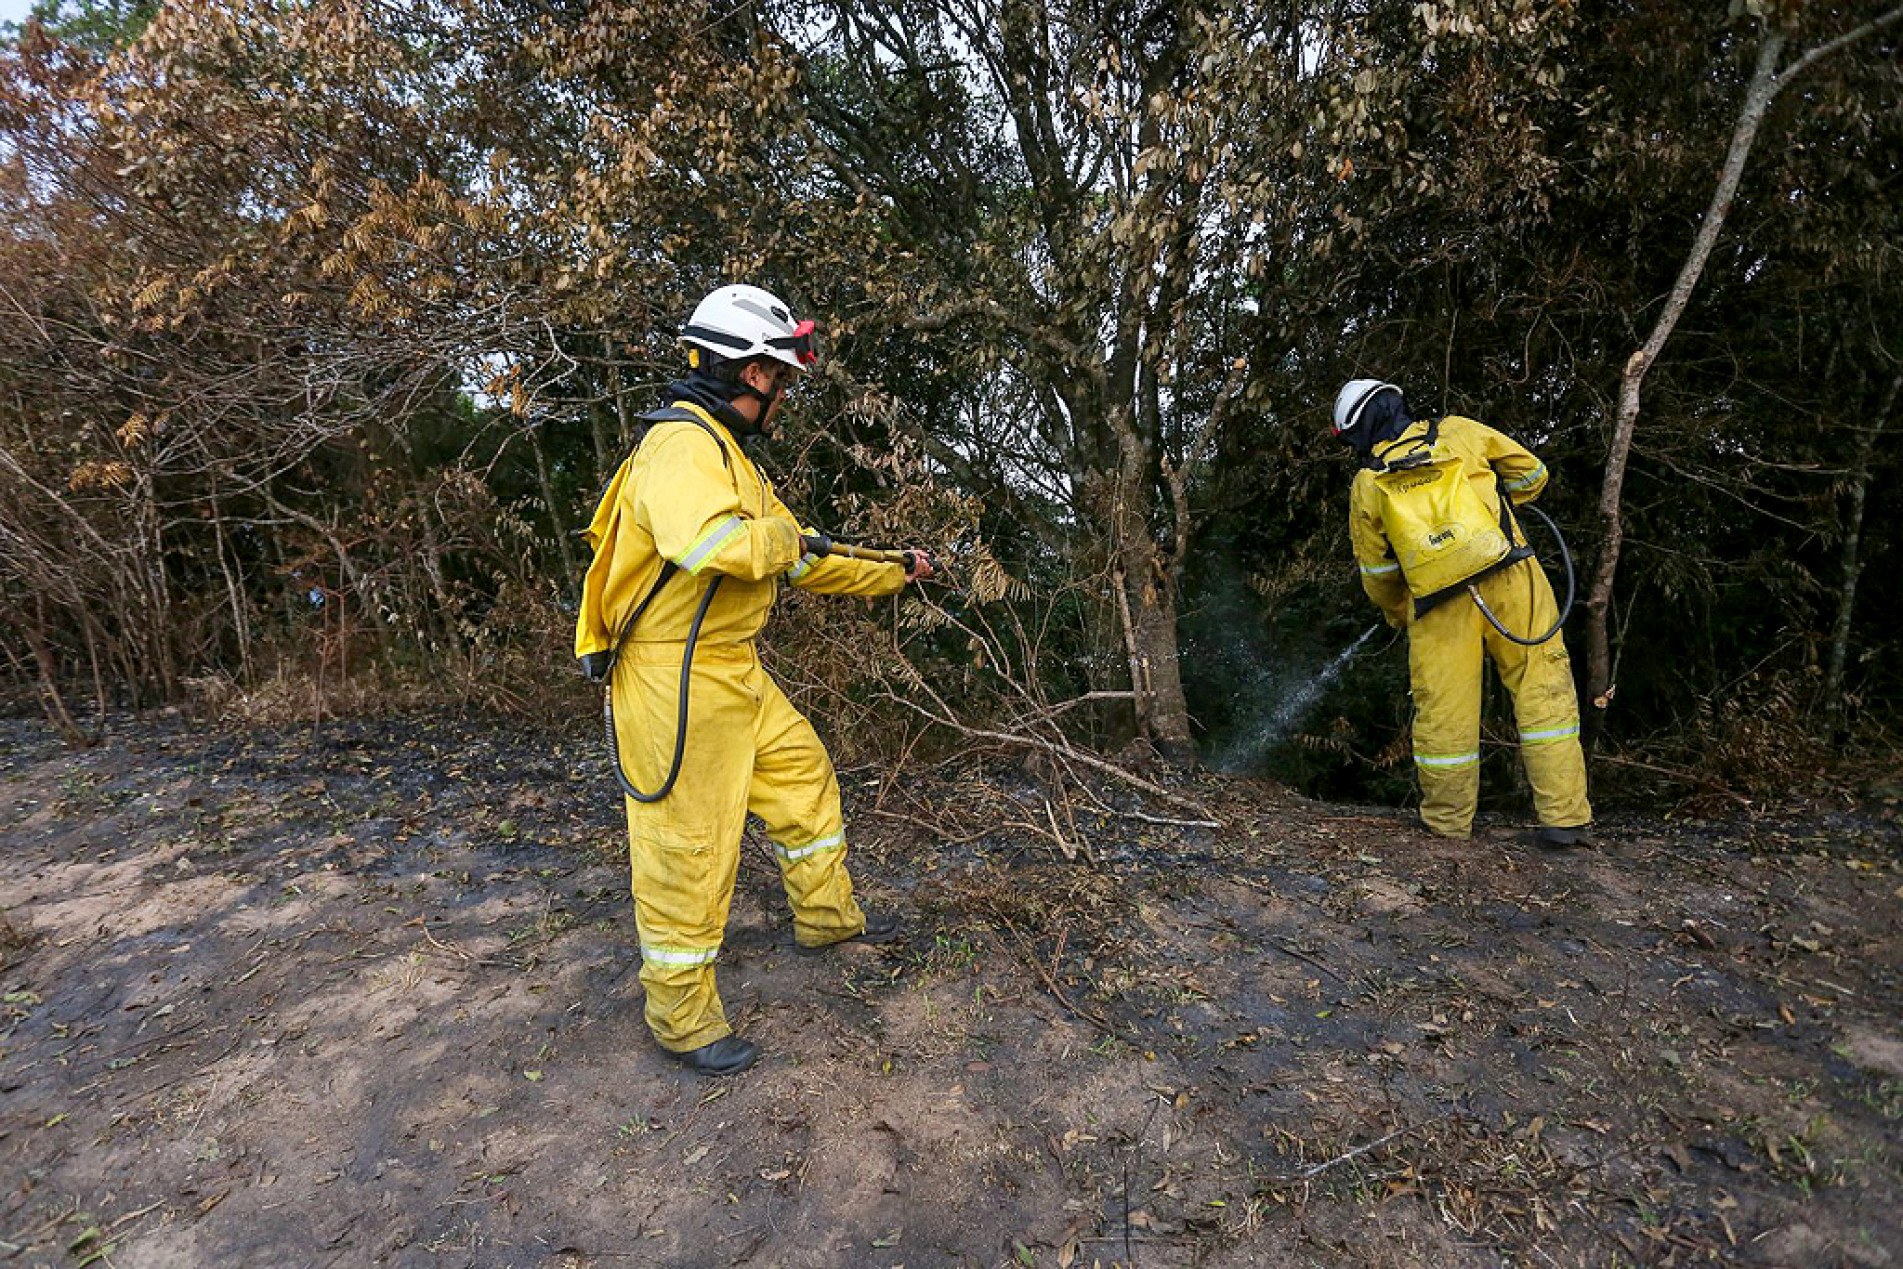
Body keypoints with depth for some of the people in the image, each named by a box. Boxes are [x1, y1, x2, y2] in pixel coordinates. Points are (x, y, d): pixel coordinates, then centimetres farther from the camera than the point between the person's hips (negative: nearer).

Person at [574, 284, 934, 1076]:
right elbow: (706, 543, -40)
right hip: (676, 682, -10)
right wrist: (780, 537, -19)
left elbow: (801, 562, 23)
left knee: (804, 777, 20)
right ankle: (681, 1013, 19)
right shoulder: (683, 446, -18)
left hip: (735, 674, 10)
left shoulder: (726, 452, 17)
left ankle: (826, 916, 40)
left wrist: (892, 573, 24)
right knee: (687, 844, 1)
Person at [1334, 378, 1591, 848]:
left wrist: (1398, 614, 33)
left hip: (1439, 606, 0)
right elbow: (1530, 473, 18)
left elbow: (1376, 573, 16)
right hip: (1508, 580, 0)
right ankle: (1565, 818, 4)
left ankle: (1447, 822, 22)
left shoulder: (1367, 486, 10)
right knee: (1543, 691, 5)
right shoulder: (1458, 432, 10)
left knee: (1443, 711, 9)